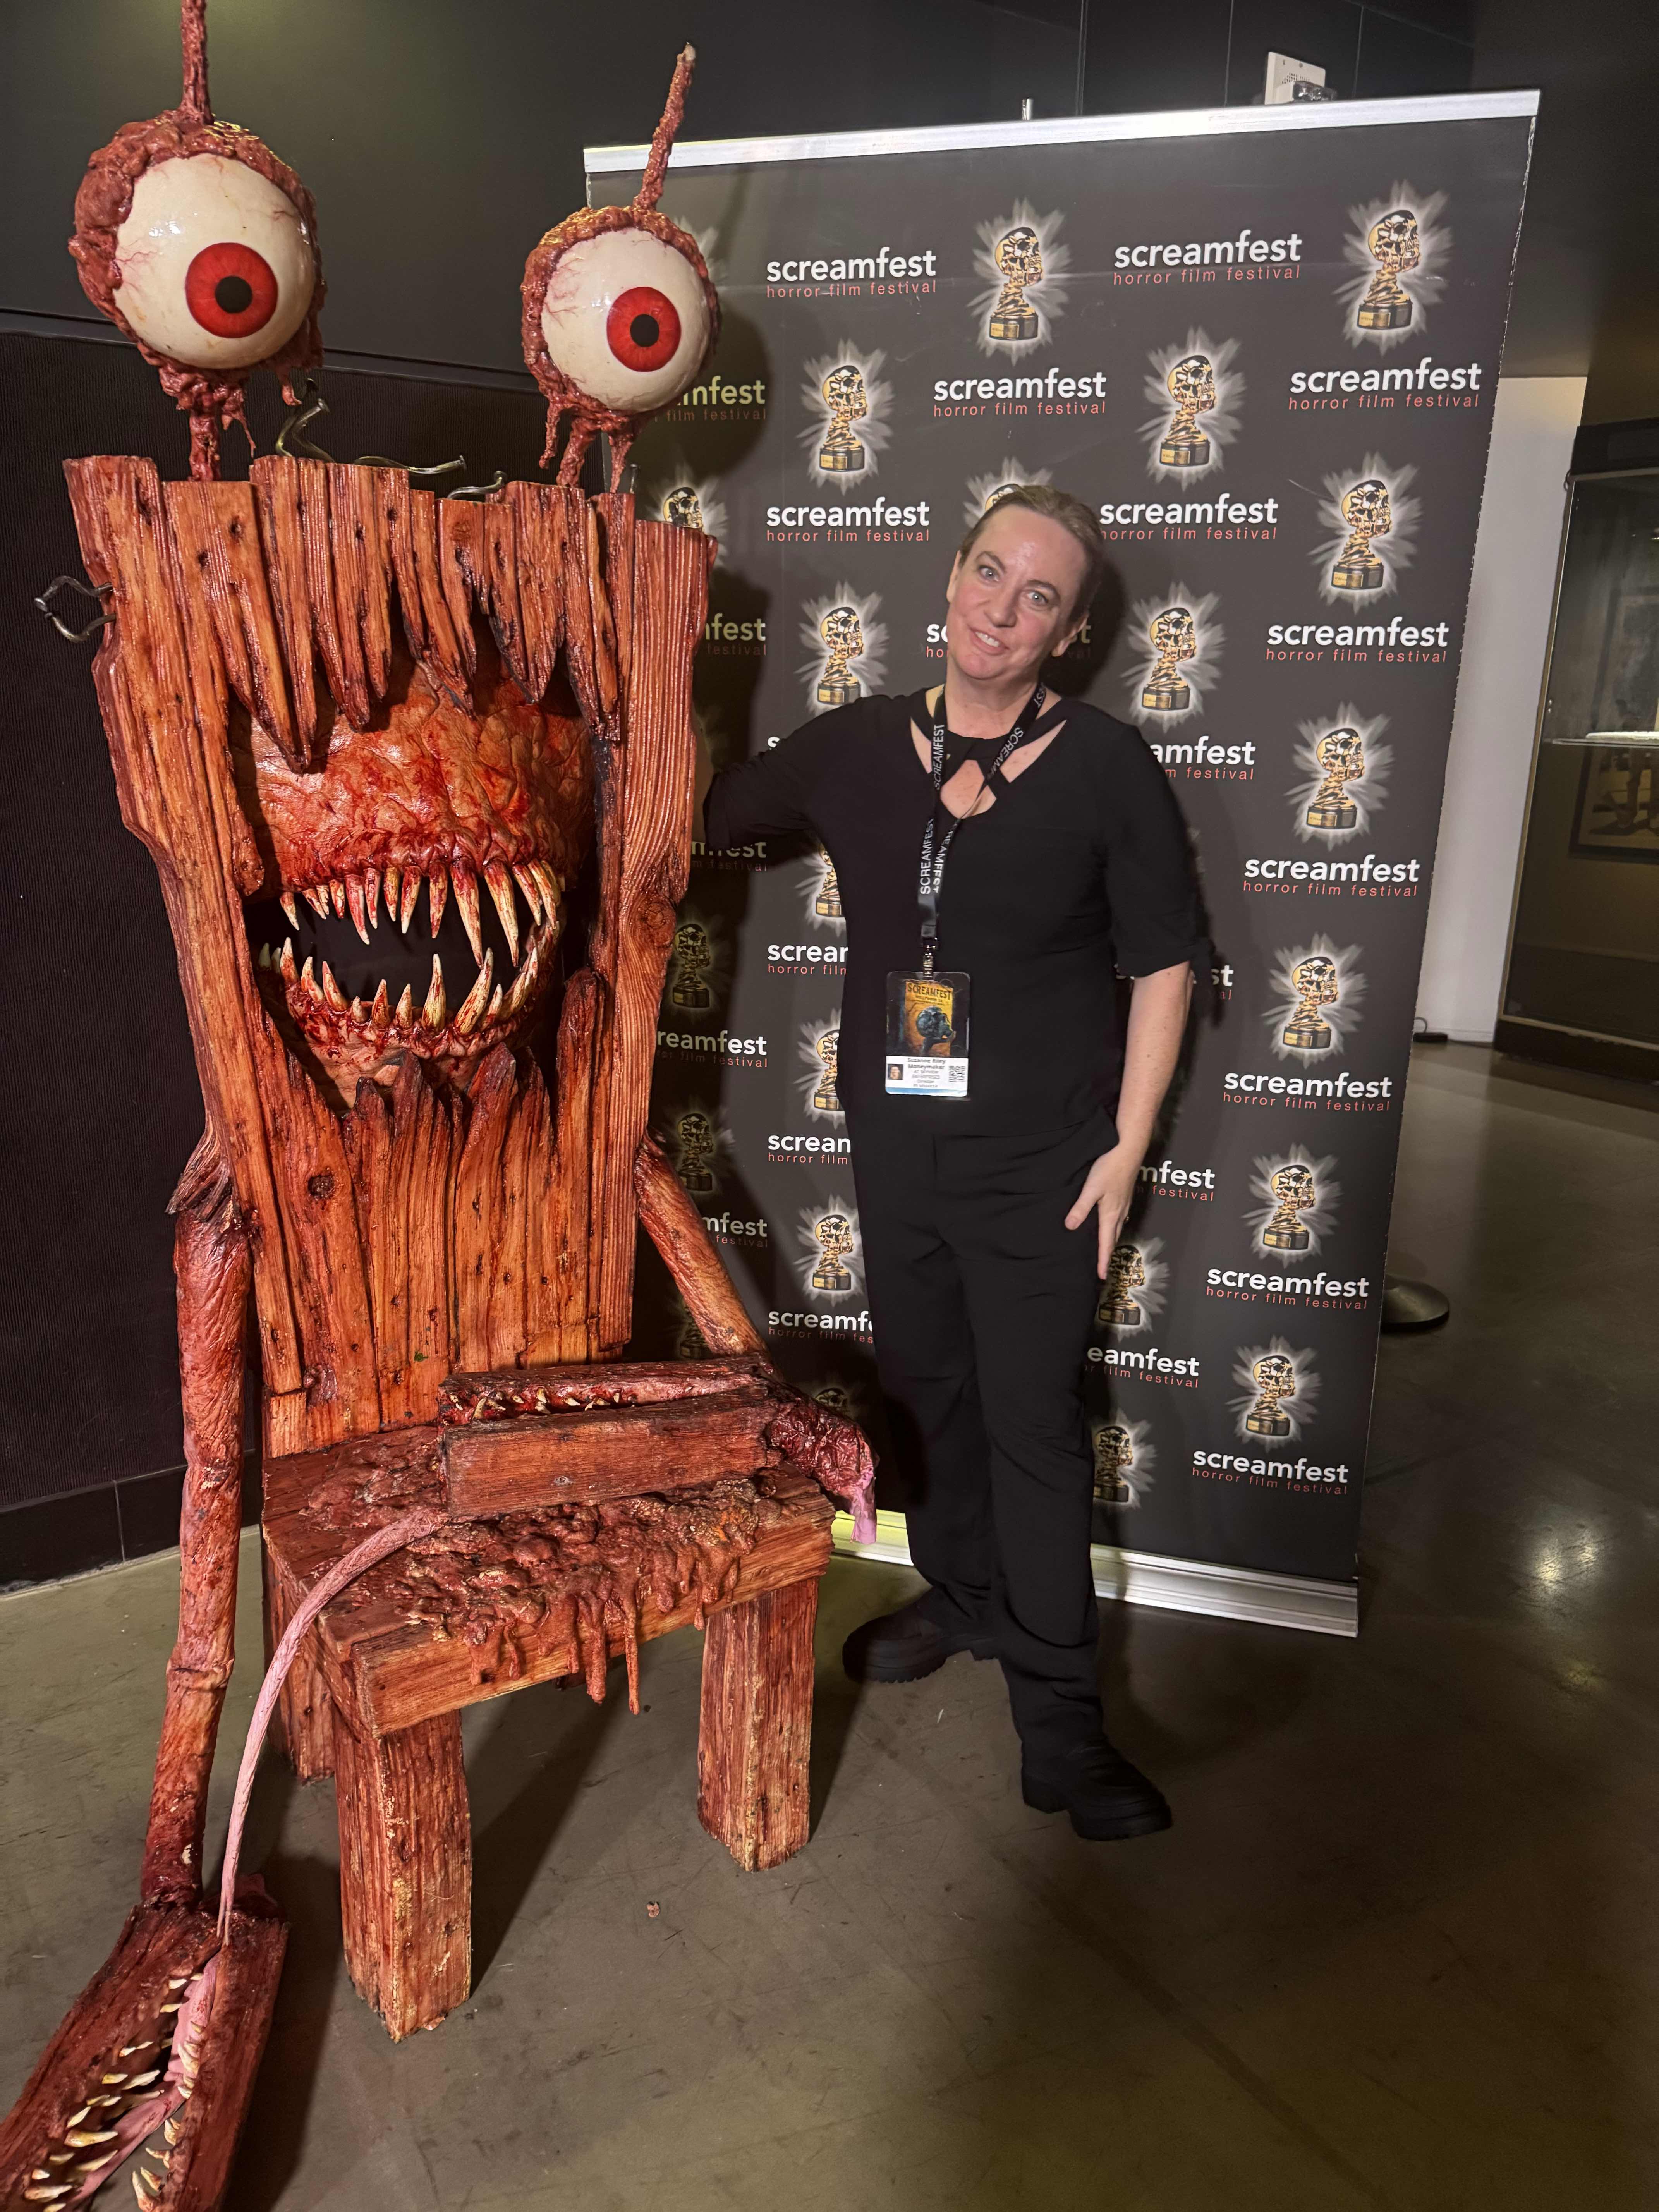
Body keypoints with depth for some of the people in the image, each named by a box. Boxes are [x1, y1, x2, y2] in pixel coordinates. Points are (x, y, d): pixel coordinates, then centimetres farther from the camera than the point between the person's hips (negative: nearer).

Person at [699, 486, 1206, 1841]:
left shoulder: (1107, 767, -8)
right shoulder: (856, 747, 2)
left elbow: (1164, 964, -5)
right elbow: (705, 819, 18)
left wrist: (1127, 1146, -8)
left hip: (1040, 1161, -4)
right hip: (896, 1143, 4)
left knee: (1035, 1424, 2)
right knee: (924, 1387, 19)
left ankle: (1058, 1716, 18)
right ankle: (961, 1596, 43)